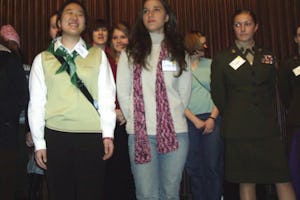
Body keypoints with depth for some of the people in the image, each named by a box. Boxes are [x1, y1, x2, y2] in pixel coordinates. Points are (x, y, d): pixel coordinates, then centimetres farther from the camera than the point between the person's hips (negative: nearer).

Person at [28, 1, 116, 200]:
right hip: (56, 136, 1)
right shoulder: (43, 59, 7)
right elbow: (36, 103, 5)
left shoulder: (98, 55, 7)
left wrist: (108, 134, -5)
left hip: (92, 136, 0)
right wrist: (39, 143, 2)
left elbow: (107, 96, 2)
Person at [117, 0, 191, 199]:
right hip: (140, 133, -1)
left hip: (175, 132, 1)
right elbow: (123, 92, 4)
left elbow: (185, 91, 11)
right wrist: (136, 122, 0)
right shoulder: (131, 52, 6)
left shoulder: (178, 52, 10)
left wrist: (173, 119, 6)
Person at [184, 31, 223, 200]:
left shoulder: (210, 64, 10)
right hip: (189, 121, -1)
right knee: (194, 167, 4)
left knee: (213, 166, -2)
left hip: (211, 119, 1)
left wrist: (212, 118, -5)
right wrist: (195, 120, -6)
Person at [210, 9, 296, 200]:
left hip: (268, 127, 2)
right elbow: (218, 95, 7)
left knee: (283, 179, 0)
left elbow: (272, 91, 17)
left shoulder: (268, 57, 11)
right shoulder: (222, 59, 3)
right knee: (246, 182, 3)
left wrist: (269, 116, 11)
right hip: (239, 129, -2)